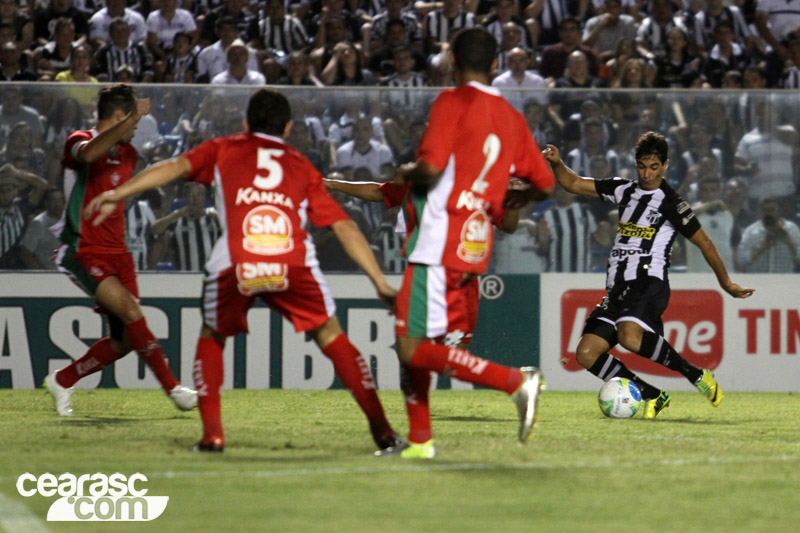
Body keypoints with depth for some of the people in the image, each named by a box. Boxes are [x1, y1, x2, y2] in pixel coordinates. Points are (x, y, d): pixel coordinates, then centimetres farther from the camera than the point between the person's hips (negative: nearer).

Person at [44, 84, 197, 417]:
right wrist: (130, 120, -38)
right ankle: (172, 388, -19)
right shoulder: (80, 141, -9)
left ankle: (62, 381, 20)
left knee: (124, 340, 1)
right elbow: (88, 154, -36)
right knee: (131, 312, -24)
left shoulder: (128, 154, 15)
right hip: (84, 253, -8)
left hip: (116, 253, 8)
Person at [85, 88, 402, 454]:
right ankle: (381, 428, 12)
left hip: (235, 265, -1)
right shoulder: (302, 166, 29)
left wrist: (118, 194, 4)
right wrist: (380, 283, 26)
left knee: (211, 338, 24)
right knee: (331, 338, 17)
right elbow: (345, 227, 24)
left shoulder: (224, 149, 27)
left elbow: (177, 166, 10)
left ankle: (212, 433, 12)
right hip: (293, 263, 1)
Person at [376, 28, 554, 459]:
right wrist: (504, 199, 32)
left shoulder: (452, 102, -8)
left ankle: (515, 381, -21)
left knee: (415, 350, -10)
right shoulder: (511, 118, 12)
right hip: (475, 248, 8)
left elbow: (432, 167, -21)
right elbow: (545, 185, 14)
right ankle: (419, 440, 18)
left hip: (438, 245, -8)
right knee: (410, 342, 18)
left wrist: (408, 174, 1)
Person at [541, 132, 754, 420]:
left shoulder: (671, 203, 1)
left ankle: (695, 374, -19)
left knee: (630, 336, -37)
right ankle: (653, 396, 0)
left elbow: (703, 242, 8)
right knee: (586, 353, -9)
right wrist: (557, 163, -1)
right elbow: (574, 184, 19)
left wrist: (726, 283, 14)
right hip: (617, 289, 7)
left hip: (649, 285, -7)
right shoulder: (624, 190, 18)